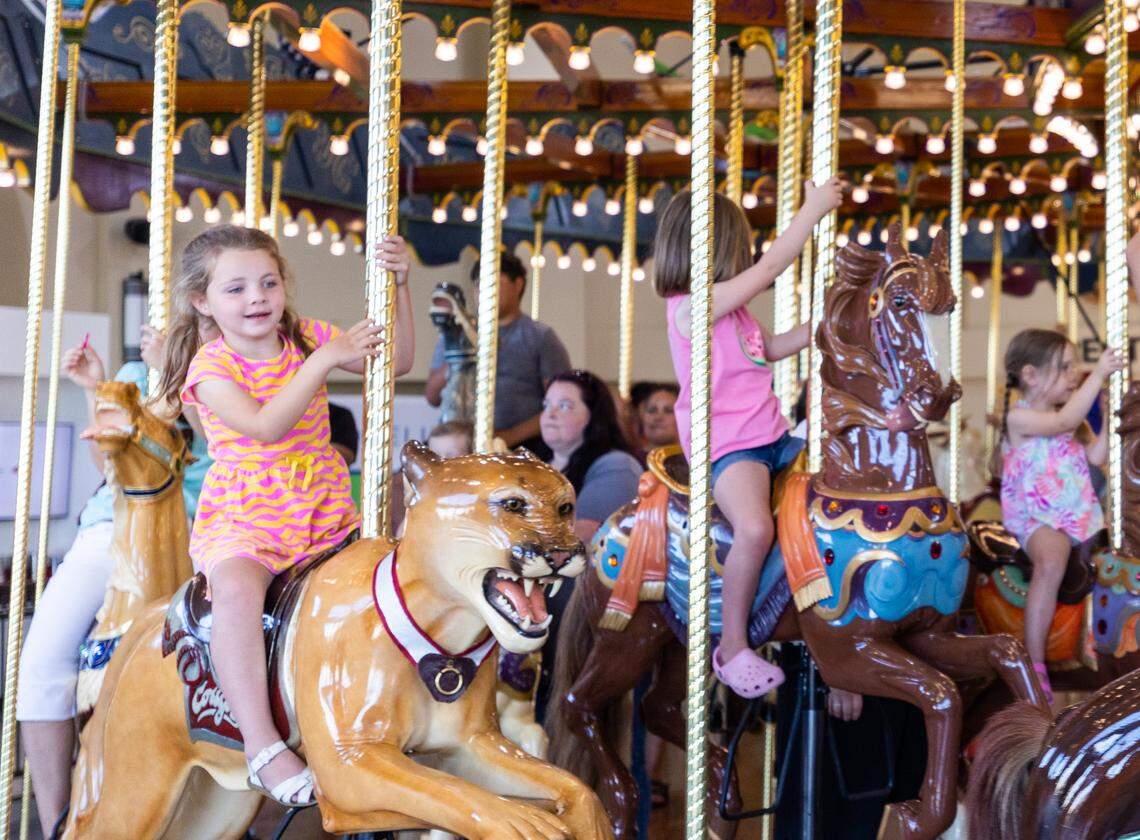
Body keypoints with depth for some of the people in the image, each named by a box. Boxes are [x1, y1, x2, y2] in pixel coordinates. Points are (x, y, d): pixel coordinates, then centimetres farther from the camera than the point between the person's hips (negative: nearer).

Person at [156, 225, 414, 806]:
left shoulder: (308, 338, 8)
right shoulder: (209, 365, -5)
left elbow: (397, 361, 8)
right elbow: (265, 426, -21)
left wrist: (398, 287, -4)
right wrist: (325, 361, -24)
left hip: (324, 513, 5)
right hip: (244, 518, -5)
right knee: (236, 586, -35)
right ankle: (262, 747, -34)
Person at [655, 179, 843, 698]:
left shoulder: (731, 309, 17)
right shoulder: (692, 307, -14)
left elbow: (771, 348, 30)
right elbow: (770, 268, -17)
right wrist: (813, 207, -11)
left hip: (770, 437, 11)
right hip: (728, 446, -11)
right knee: (755, 528, -34)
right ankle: (732, 647, -18)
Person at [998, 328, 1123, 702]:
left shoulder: (1060, 418, 19)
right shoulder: (1019, 417, -8)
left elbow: (1094, 456, 18)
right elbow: (1065, 422, -24)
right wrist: (1099, 374, -21)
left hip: (1078, 513, 8)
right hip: (1038, 518, -8)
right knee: (1052, 561, -35)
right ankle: (1034, 664, -33)